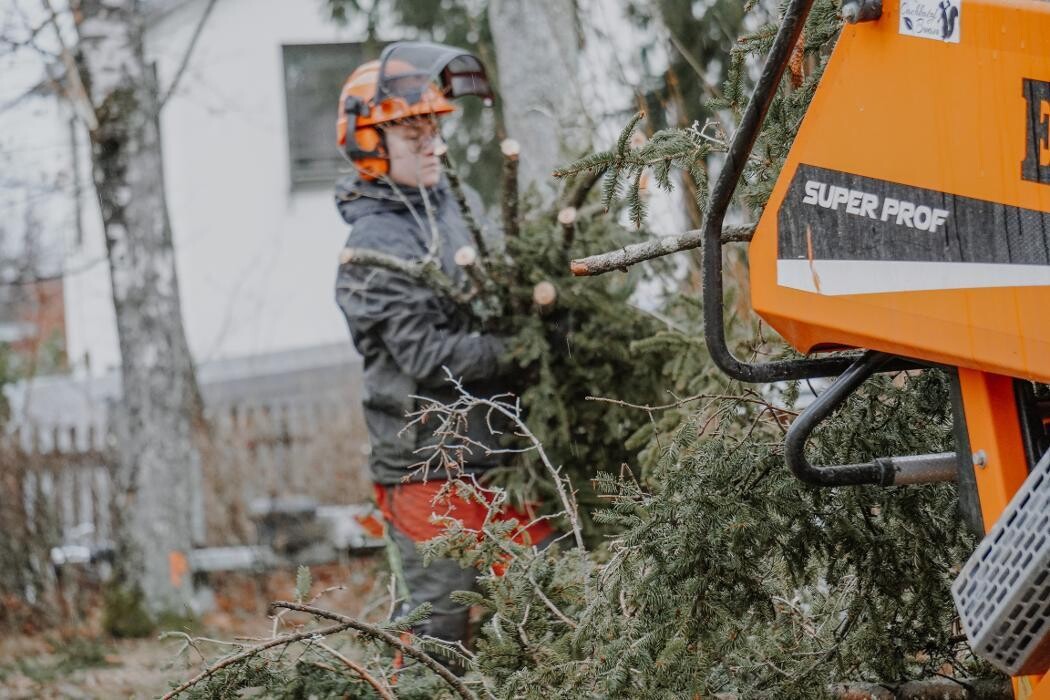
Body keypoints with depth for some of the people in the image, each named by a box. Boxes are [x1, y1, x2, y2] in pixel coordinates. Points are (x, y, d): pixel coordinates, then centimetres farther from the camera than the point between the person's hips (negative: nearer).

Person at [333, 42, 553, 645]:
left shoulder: (441, 199, 10)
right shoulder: (374, 247, -15)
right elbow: (428, 356, -21)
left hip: (491, 452, 8)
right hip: (428, 467, -8)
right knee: (442, 626, -3)